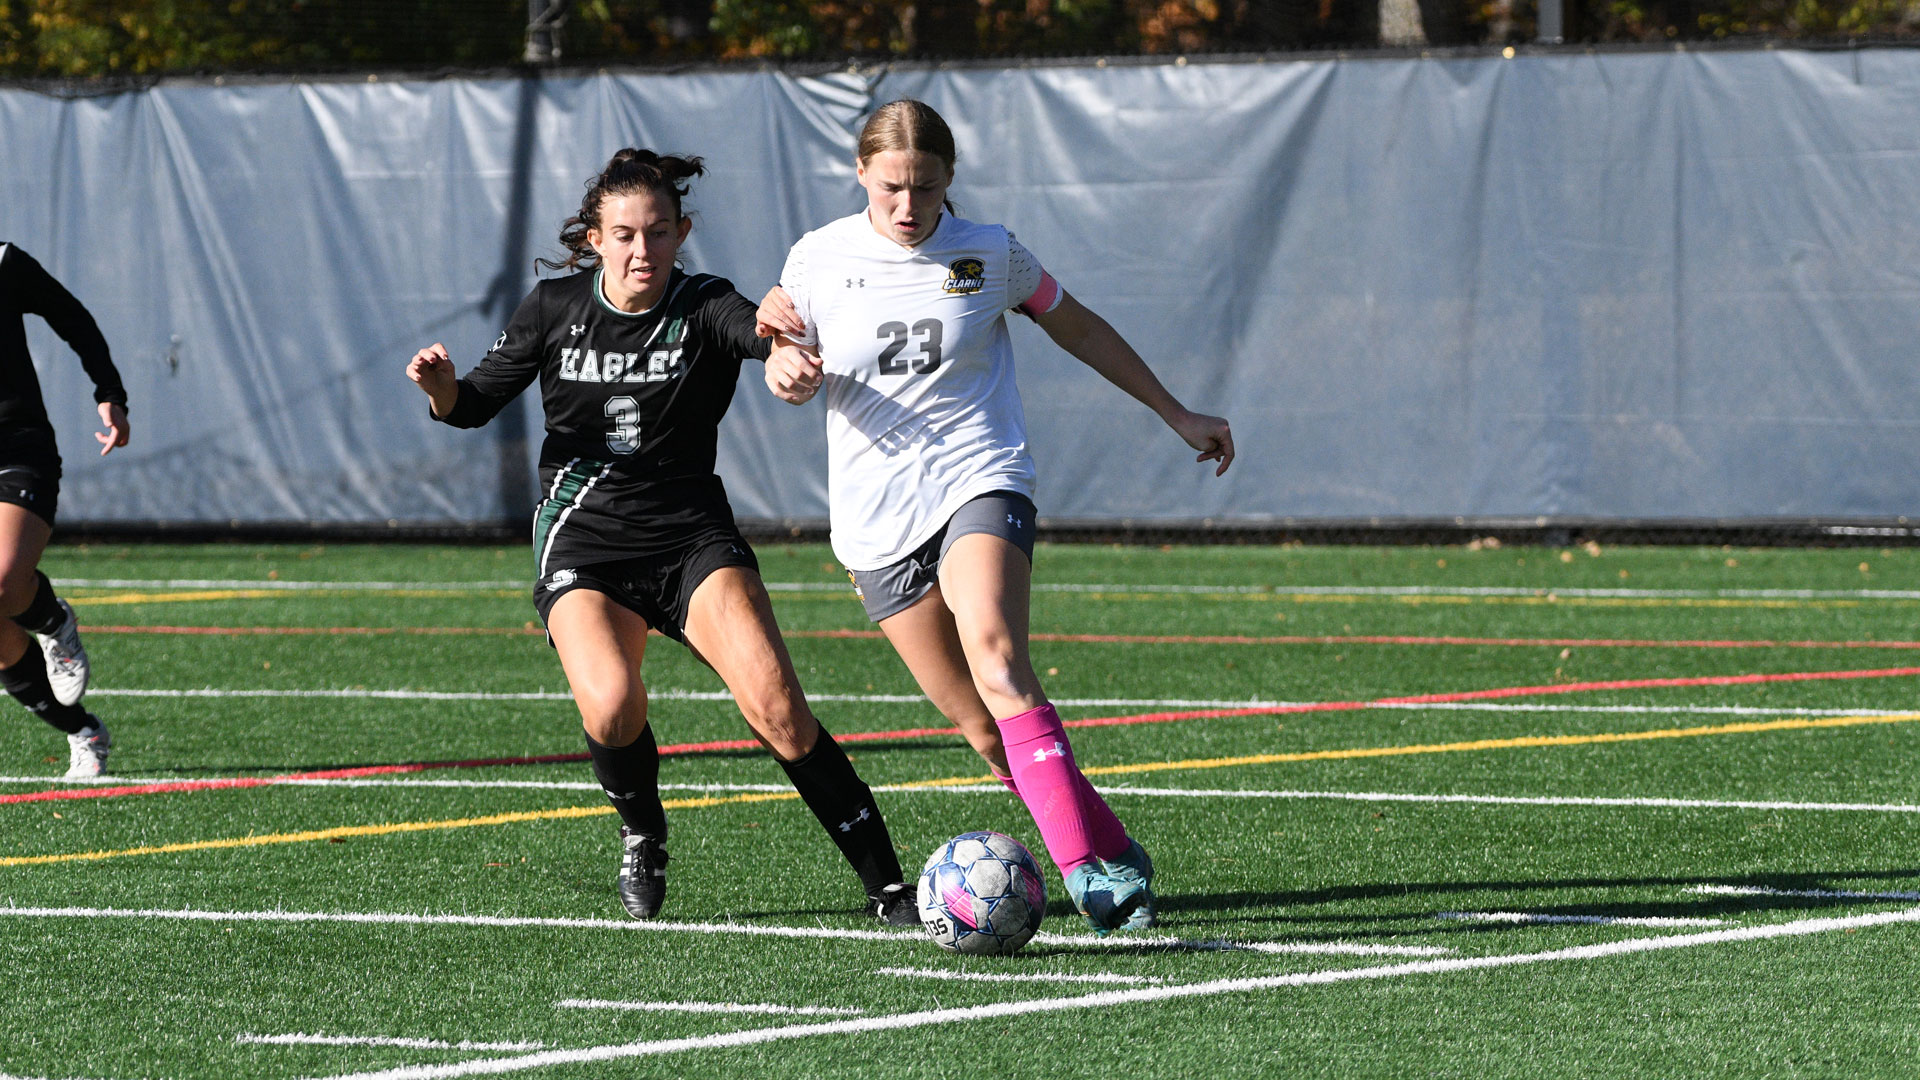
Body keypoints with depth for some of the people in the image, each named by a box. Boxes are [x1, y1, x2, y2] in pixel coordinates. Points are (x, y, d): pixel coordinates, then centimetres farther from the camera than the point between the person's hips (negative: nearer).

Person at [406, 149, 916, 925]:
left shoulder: (704, 307, -6)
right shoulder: (557, 306, 2)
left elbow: (762, 333, -29)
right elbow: (478, 402, 11)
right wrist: (443, 388, -13)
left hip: (691, 535, -1)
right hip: (582, 541, 1)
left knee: (774, 703, -20)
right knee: (611, 704, -26)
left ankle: (884, 884, -10)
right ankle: (642, 838, 6)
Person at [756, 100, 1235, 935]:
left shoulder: (989, 255, 2)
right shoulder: (819, 260, 3)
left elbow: (1078, 330, 16)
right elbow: (788, 369, 15)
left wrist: (1178, 416, 20)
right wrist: (788, 370, -11)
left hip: (979, 483, -2)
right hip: (876, 515, 3)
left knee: (995, 657, -28)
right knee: (978, 723, -2)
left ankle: (1085, 871, -36)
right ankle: (1116, 857, 12)